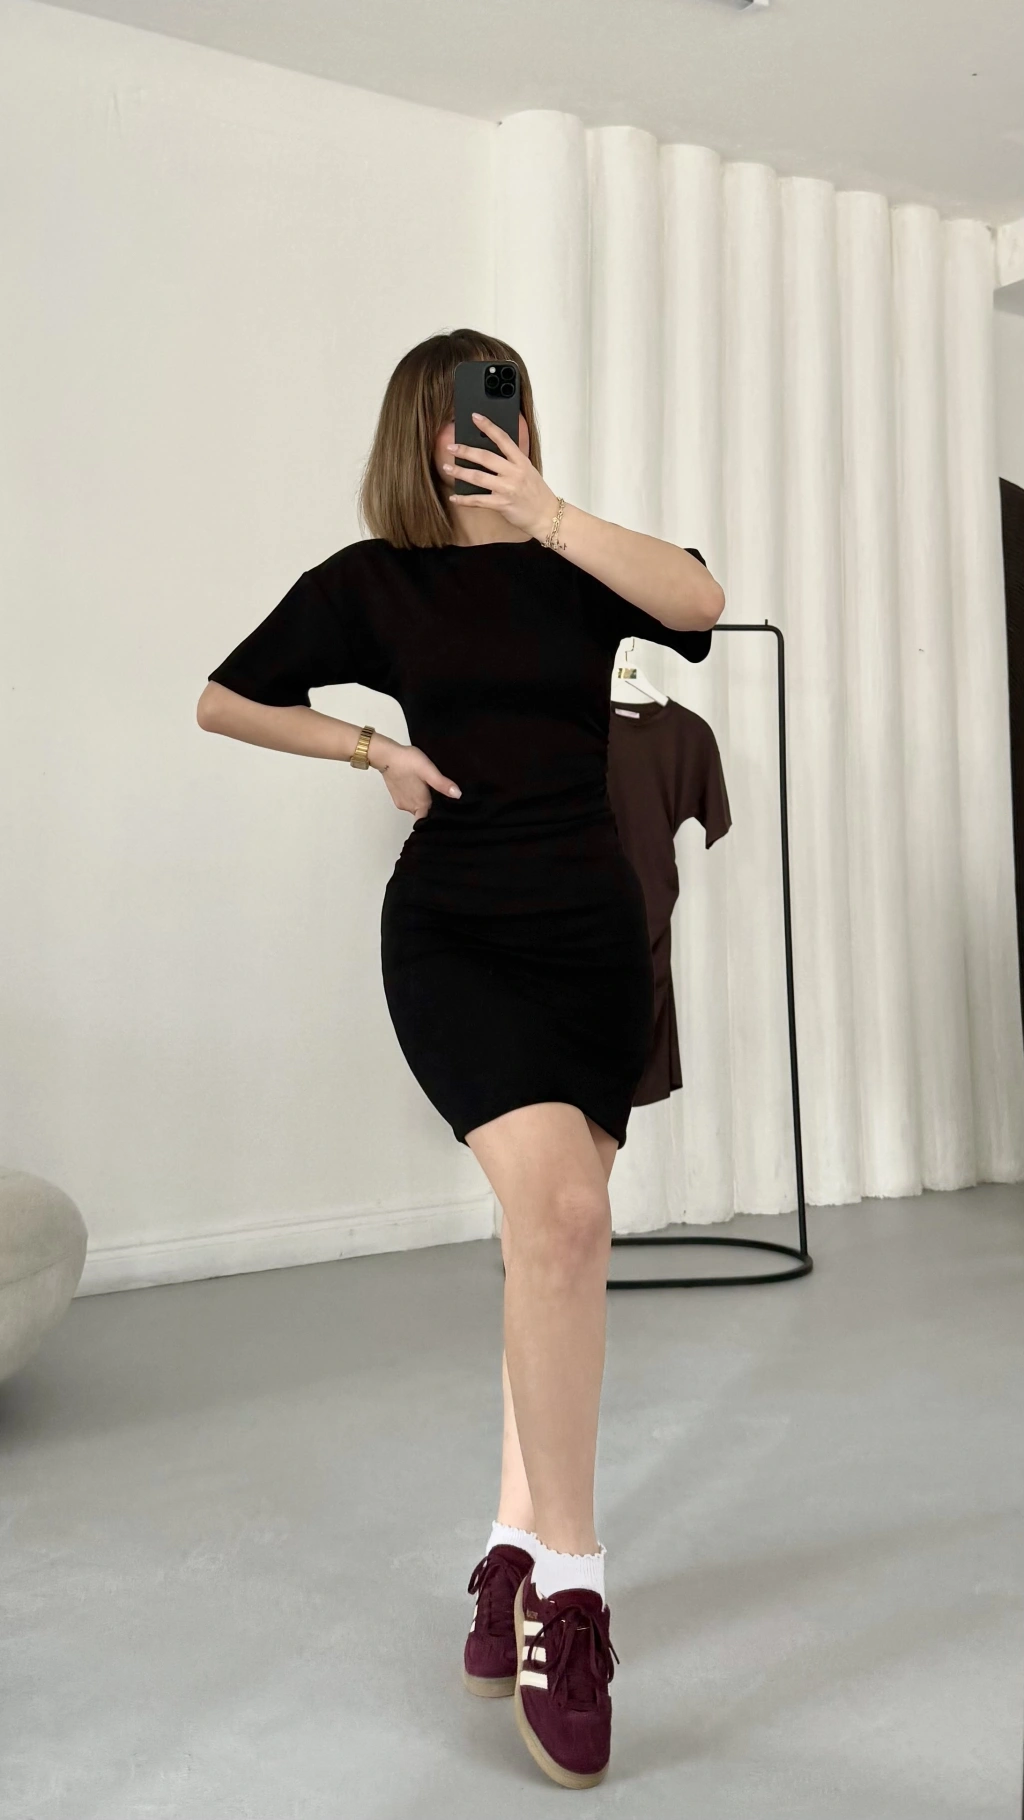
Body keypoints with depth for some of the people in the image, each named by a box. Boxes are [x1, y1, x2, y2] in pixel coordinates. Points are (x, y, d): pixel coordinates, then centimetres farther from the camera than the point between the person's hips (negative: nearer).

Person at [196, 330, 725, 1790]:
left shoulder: (581, 563, 6)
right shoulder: (373, 580, 4)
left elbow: (700, 598, -15)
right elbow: (224, 702, 13)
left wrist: (546, 514, -17)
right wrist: (374, 749, 3)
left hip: (591, 926, 3)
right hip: (453, 931, -3)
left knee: (558, 1237, 6)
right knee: (557, 1207, -22)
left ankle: (514, 1552, 21)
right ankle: (570, 1588, -14)